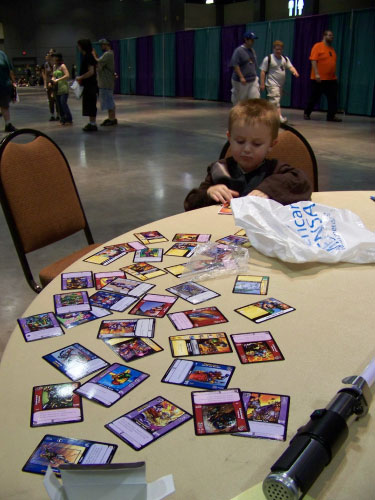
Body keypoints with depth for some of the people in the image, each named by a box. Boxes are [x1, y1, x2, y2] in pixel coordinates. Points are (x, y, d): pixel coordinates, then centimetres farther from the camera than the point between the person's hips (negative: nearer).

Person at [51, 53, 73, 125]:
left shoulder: (62, 66, -7)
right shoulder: (54, 66, 16)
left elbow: (67, 75, -17)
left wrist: (58, 79, -19)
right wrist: (52, 80, 1)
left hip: (63, 88, -8)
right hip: (57, 88, 8)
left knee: (63, 103, -14)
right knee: (59, 104, 7)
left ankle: (69, 120, -9)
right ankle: (63, 119, 14)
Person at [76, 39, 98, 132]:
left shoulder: (88, 57, -15)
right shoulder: (86, 56, 15)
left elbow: (91, 72, -23)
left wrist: (80, 78, -14)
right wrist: (81, 79, 18)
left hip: (90, 85, -10)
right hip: (88, 85, 10)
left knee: (90, 104, -6)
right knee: (89, 104, 13)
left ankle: (93, 124, -1)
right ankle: (91, 123, 20)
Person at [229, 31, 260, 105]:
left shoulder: (252, 51, 13)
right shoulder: (239, 50, -9)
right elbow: (235, 65, -16)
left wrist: (255, 76, 18)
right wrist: (241, 77, -23)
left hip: (253, 80, 6)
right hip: (240, 81, -6)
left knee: (255, 99, -5)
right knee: (238, 100, 5)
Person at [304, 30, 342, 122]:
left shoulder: (332, 49, 15)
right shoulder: (317, 46, -6)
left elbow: (333, 63, 20)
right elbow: (313, 61, -13)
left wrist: (335, 75, 17)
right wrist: (316, 74, -22)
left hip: (332, 79, 6)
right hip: (319, 79, -6)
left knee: (333, 98, -1)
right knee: (314, 98, 3)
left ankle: (331, 116, 2)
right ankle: (306, 113, 18)